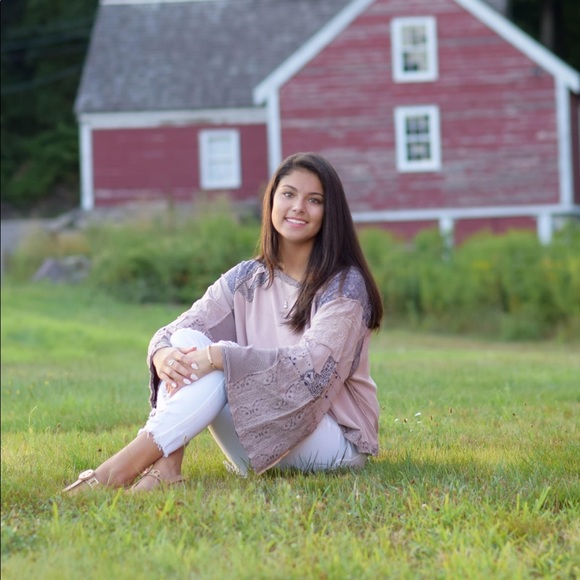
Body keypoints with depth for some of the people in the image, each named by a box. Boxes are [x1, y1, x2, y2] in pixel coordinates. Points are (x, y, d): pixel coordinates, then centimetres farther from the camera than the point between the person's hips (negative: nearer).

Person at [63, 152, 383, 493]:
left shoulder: (344, 285, -9)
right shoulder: (247, 279, 6)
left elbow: (313, 367, -25)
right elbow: (172, 333, -2)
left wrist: (220, 357, -34)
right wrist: (163, 355, -28)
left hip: (336, 439, -5)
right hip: (262, 441, 5)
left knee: (219, 367, -28)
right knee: (187, 341, -18)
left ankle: (122, 468, -38)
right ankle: (165, 467, -37)